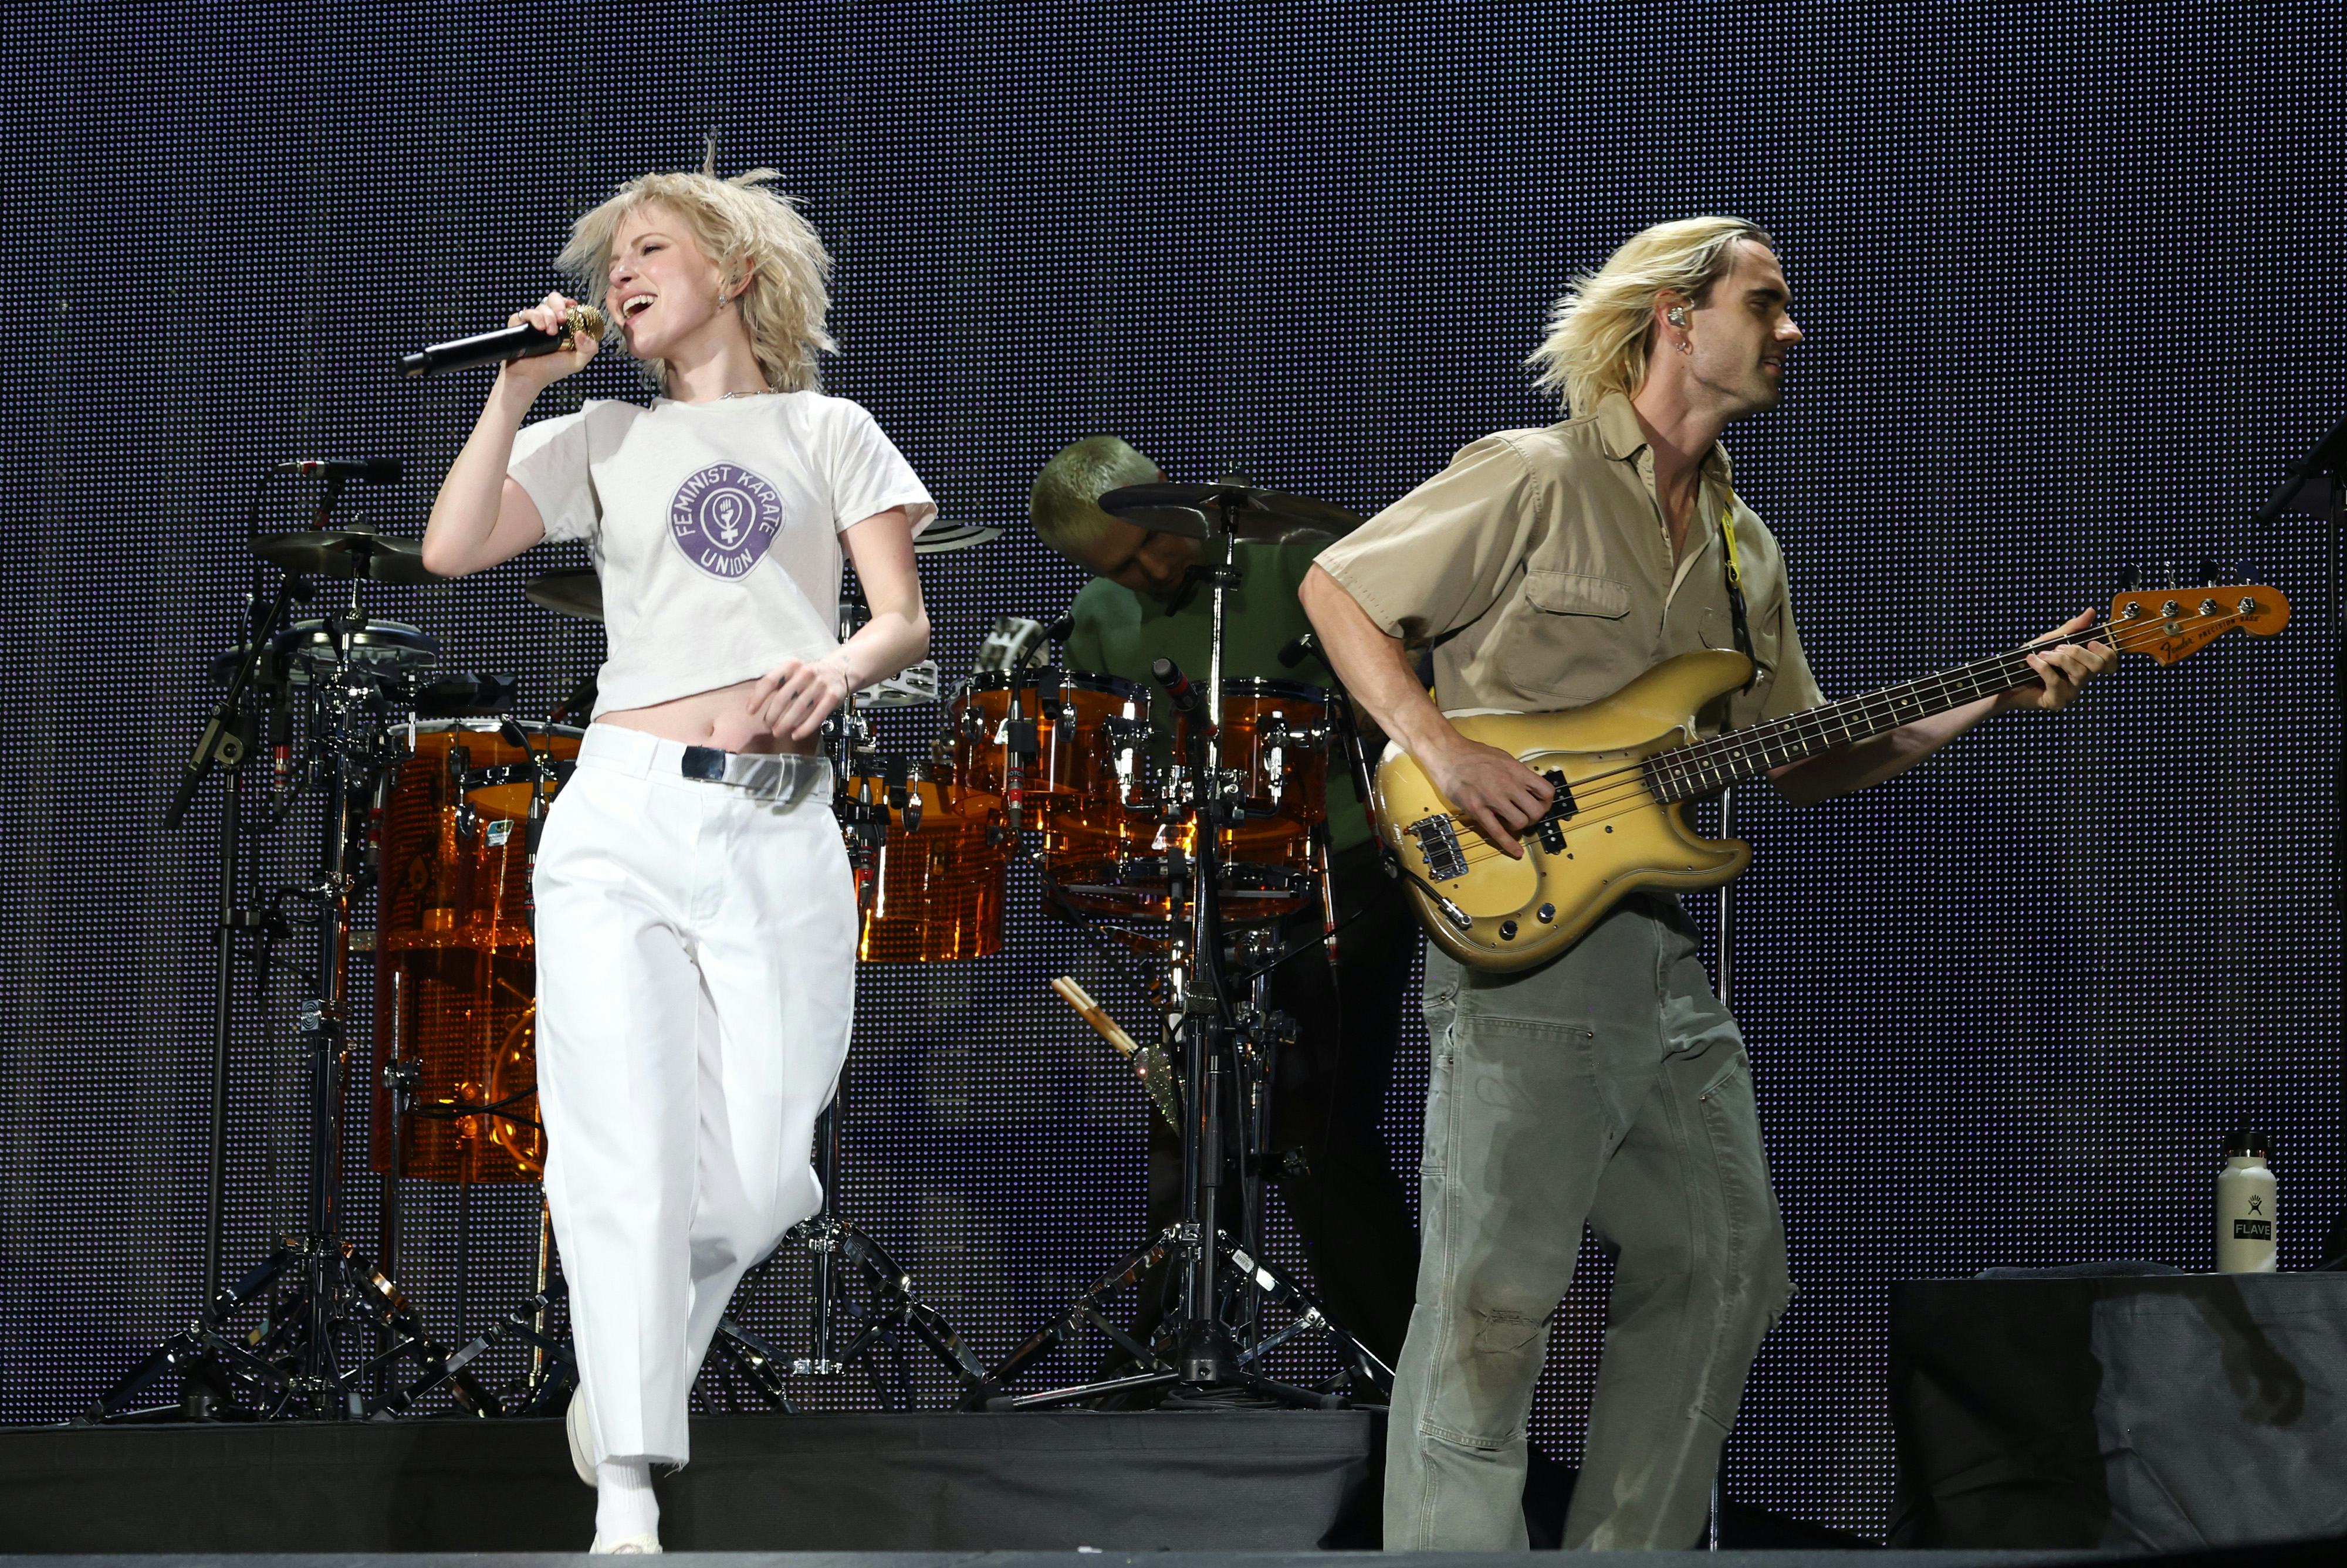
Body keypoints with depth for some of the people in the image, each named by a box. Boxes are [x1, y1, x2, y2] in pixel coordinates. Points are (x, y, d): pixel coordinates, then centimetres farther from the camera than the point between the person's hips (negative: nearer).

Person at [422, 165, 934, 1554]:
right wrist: (519, 388, 2)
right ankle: (627, 1496, -7)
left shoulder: (828, 431, 15)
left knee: (760, 1174, -3)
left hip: (782, 827, 0)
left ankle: (627, 1384, 24)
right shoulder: (603, 441, 17)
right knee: (627, 1151, -10)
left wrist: (840, 668, -15)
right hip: (627, 815, 0)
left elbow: (907, 619, 7)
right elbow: (452, 547, 3)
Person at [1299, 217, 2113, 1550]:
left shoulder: (1748, 549, 17)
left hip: (1668, 946, 8)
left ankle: (1632, 1549, 22)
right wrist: (1441, 748, -15)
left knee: (1727, 1265, 12)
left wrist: (1981, 707, 7)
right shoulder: (1531, 480, -5)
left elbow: (1806, 762, 19)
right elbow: (1337, 587, -3)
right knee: (1496, 1288, -9)